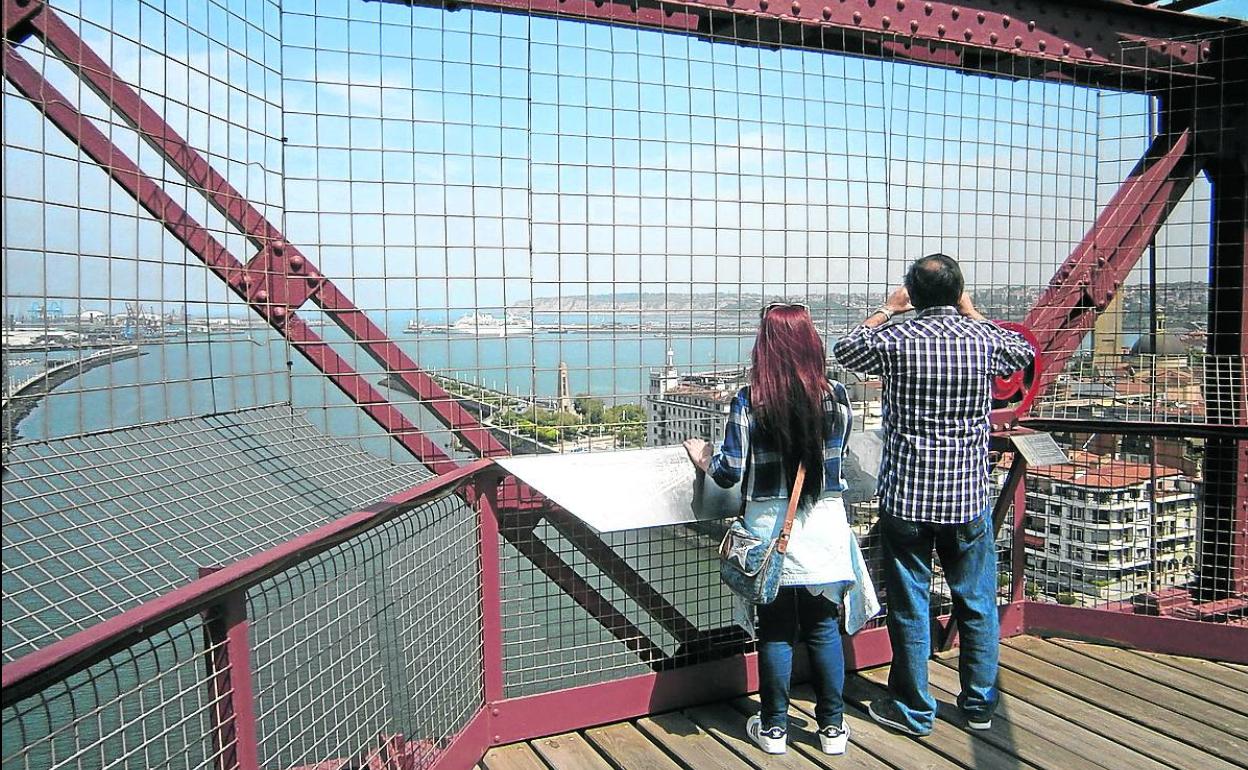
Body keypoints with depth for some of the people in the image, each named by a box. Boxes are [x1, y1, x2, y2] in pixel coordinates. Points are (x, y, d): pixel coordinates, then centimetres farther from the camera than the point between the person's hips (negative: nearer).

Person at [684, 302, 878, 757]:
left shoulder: (748, 402, -13)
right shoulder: (836, 396, -4)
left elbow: (730, 472, -11)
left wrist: (703, 458, 10)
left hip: (771, 529, -2)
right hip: (825, 527, 2)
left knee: (776, 633, 11)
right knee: (824, 630, 14)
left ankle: (774, 728, 23)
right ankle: (832, 727, 24)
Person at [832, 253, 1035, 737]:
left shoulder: (896, 339, -10)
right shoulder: (984, 340, -4)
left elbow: (844, 350, 11)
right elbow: (1024, 352, 21)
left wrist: (888, 310, 20)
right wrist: (971, 313, 25)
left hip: (906, 497, -2)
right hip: (969, 497, 2)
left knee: (910, 607, 8)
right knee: (977, 605, 16)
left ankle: (913, 711, 20)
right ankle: (979, 704, 29)